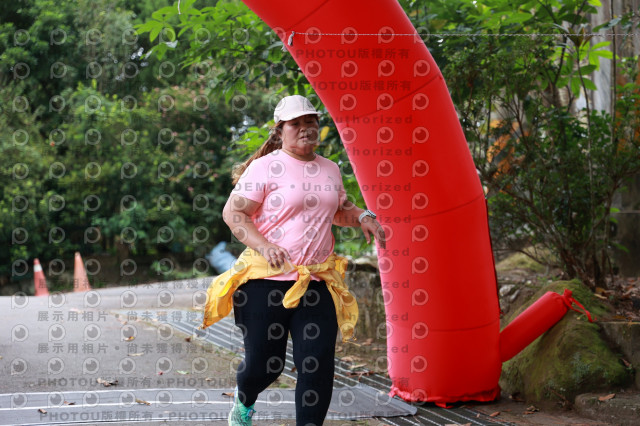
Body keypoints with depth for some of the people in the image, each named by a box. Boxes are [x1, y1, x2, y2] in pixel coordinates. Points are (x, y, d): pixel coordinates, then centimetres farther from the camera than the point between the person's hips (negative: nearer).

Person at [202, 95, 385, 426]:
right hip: (268, 280, -4)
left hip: (317, 282, 4)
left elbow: (339, 210, 30)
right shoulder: (266, 167, -5)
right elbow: (232, 213, -8)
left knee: (318, 365, -5)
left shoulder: (330, 169, 14)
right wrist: (264, 247, -22)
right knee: (264, 364, 5)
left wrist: (363, 217, 8)